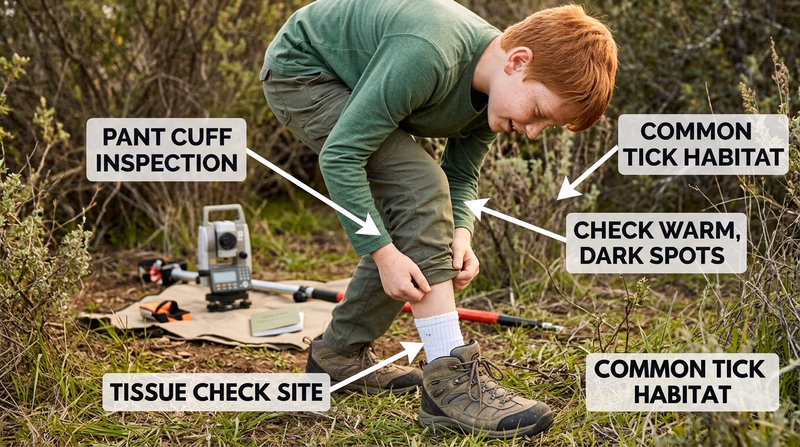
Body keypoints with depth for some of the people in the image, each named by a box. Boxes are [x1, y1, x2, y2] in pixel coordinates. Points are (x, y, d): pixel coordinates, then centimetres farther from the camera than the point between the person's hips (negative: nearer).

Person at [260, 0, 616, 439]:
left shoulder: (495, 91, -10)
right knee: (419, 187, -24)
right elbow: (340, 156, -33)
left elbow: (460, 177, 3)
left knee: (410, 224, 2)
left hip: (352, 84, 9)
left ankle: (339, 351, 19)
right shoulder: (427, 57, -37)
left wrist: (459, 233, -18)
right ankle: (450, 378, -26)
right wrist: (383, 253, -33)